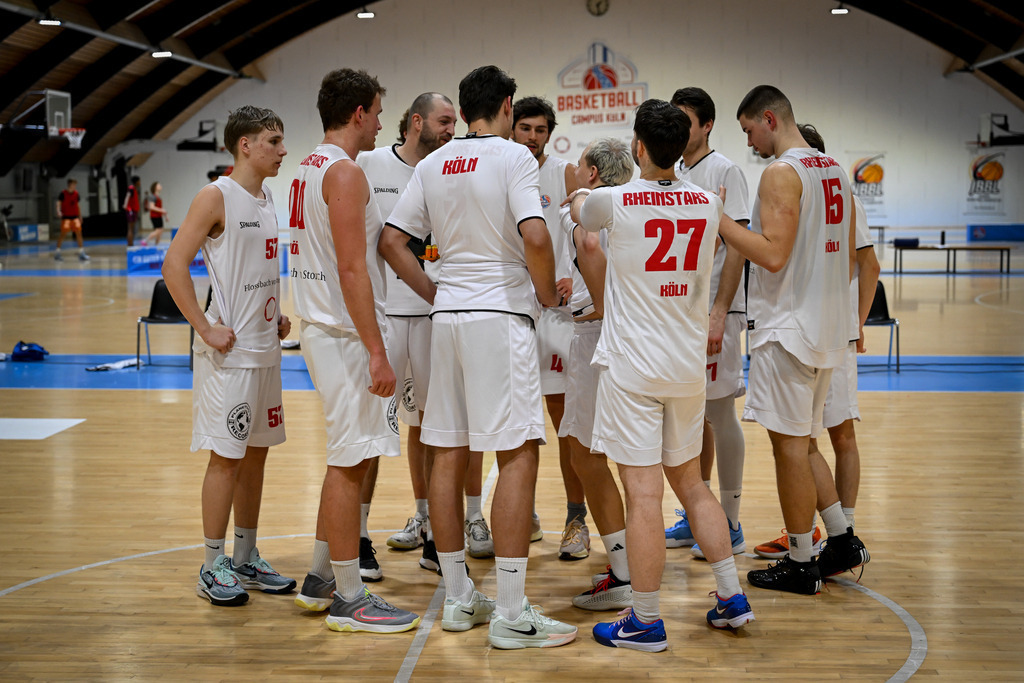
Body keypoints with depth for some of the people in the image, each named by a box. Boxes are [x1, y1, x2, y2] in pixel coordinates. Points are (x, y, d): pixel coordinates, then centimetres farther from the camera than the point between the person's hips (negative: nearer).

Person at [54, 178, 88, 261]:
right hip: (66, 217, -4)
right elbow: (58, 204, -11)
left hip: (75, 217, 4)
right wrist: (58, 211, -31)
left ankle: (81, 252, 0)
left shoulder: (76, 194, 6)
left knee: (78, 233, -3)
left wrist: (80, 216, 17)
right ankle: (58, 252, 3)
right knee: (63, 234, -7)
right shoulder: (63, 193, -8)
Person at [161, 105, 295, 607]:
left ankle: (246, 560, 22)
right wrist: (206, 328, -18)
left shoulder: (266, 198, 12)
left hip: (265, 348, 8)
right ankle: (213, 569, 6)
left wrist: (277, 315, 12)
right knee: (226, 457, -3)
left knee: (256, 453, 12)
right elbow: (174, 265, -16)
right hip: (228, 353, -8)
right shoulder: (216, 197, -12)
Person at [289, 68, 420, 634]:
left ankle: (320, 577, 26)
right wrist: (376, 352, -23)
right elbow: (351, 269, -22)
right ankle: (349, 598, 2)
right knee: (350, 462, -4)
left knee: (347, 459, 18)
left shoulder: (310, 168, 15)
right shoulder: (346, 173, -15)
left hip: (322, 327, 10)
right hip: (346, 333, -10)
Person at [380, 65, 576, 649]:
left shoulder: (434, 164, 11)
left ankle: (459, 598, 18)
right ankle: (511, 613, -7)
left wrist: (436, 294, 17)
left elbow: (392, 241, 11)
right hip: (502, 313, -7)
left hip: (447, 316, 7)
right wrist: (548, 294, -4)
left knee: (449, 455, 10)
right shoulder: (514, 157, -7)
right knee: (519, 454, -5)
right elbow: (534, 236, -20)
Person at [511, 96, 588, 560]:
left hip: (556, 305, -3)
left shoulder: (565, 175, 2)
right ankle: (525, 516, 20)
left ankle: (576, 520, 4)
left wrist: (578, 278, -18)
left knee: (565, 416, -3)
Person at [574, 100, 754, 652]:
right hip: (688, 365, 5)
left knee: (643, 494, -3)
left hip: (633, 367, -5)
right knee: (692, 484, 19)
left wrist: (577, 189, 39)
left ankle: (646, 622, 4)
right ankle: (731, 598, 22)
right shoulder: (707, 204, 3)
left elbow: (582, 213, 16)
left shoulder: (614, 201, -10)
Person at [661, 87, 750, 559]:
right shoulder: (674, 175, 14)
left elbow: (737, 248, -14)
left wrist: (718, 317, -20)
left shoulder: (724, 172, -8)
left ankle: (730, 526, 6)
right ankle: (695, 518, 21)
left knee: (719, 414, -2)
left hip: (714, 311, -7)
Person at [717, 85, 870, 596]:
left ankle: (800, 565, 7)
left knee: (789, 443, -1)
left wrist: (720, 221, -15)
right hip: (826, 323, 9)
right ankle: (842, 541, 20)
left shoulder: (781, 173, -14)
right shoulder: (833, 170, 14)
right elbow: (849, 257, 17)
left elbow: (773, 254, -23)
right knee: (800, 442, 18)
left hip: (787, 326, -9)